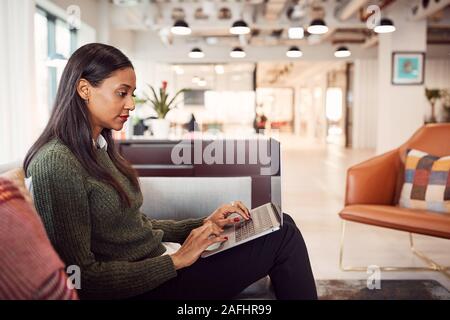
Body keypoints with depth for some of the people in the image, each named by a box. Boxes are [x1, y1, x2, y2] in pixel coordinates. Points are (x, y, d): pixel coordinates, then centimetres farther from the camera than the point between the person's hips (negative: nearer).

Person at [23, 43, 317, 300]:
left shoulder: (100, 148, 10)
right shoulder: (56, 164, -18)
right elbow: (83, 277, -20)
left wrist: (204, 224, 1)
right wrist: (176, 260, -18)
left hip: (159, 259, 8)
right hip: (142, 286, -8)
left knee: (282, 226, 0)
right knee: (283, 236, -9)